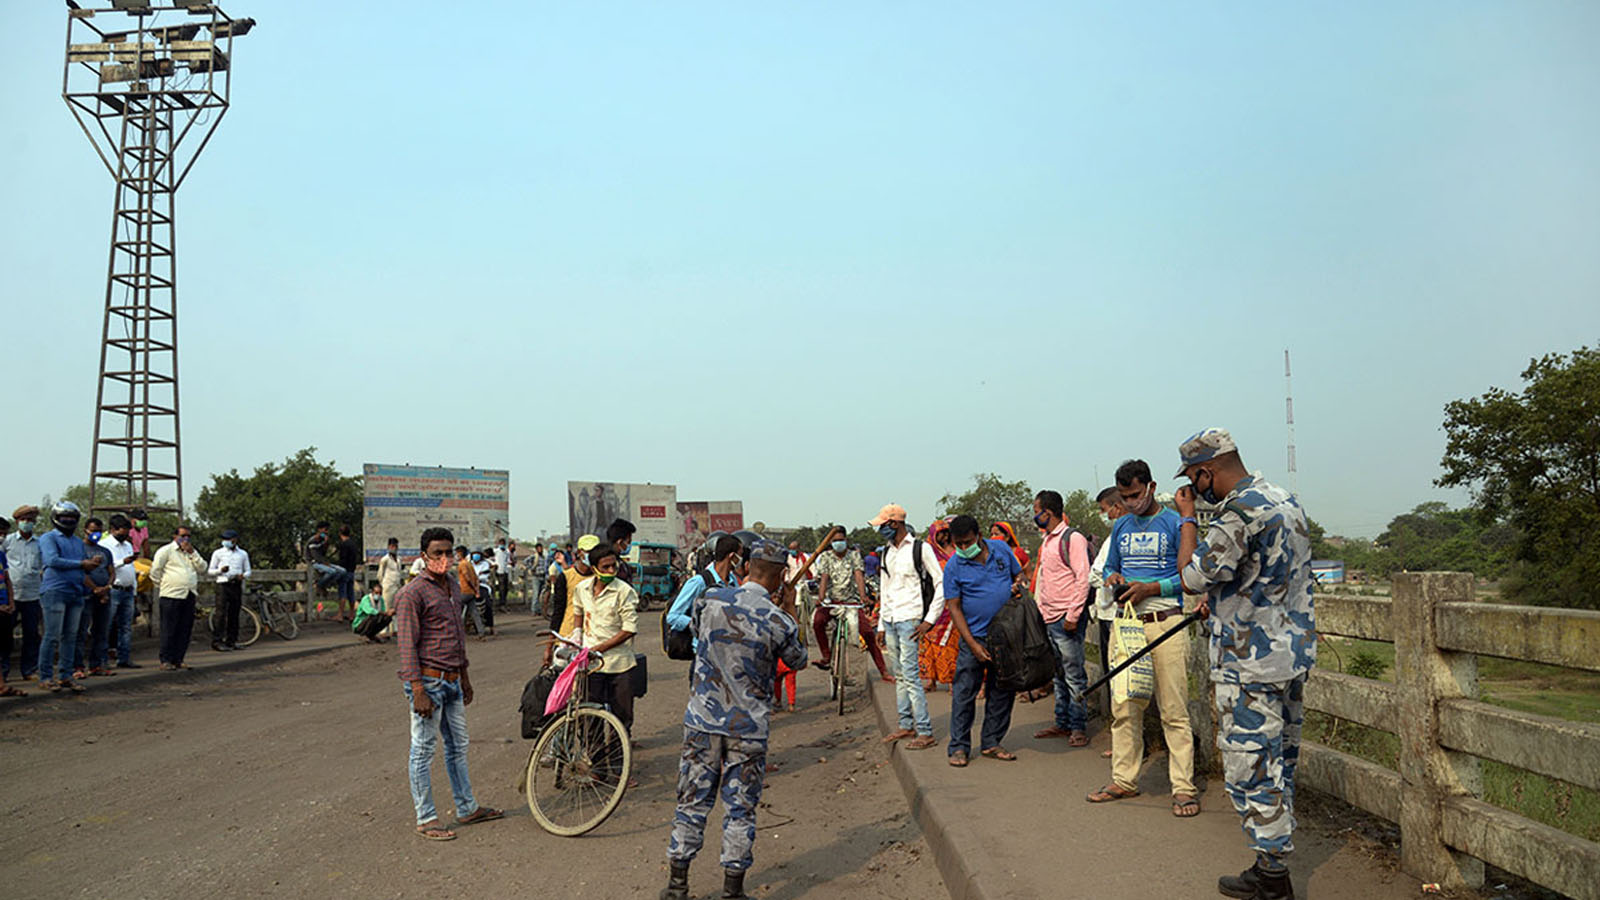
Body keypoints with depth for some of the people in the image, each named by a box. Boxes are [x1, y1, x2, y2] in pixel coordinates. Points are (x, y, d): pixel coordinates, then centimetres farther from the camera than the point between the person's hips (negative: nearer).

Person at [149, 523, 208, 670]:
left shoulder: (191, 552, 20)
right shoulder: (166, 551, 1)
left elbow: (202, 568, 9)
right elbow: (155, 570, -2)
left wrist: (192, 553, 0)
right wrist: (161, 586, 1)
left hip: (189, 596, 6)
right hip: (171, 596, -6)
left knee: (185, 630, 5)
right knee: (169, 630, -5)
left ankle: (178, 659, 12)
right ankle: (166, 661, 0)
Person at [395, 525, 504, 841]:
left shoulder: (454, 585, 13)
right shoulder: (412, 593, -13)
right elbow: (407, 646, -16)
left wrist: (464, 676, 22)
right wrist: (418, 691, -20)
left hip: (452, 680, 9)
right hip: (428, 681, -8)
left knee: (458, 746, 16)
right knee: (424, 750, 1)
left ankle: (467, 809, 27)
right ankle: (425, 818, 10)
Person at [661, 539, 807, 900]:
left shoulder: (710, 600, -6)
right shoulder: (780, 622, -13)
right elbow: (798, 661, 6)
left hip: (702, 718, 3)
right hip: (748, 726, -2)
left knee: (692, 801, 13)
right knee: (740, 809, 8)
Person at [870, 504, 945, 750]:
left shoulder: (920, 548, -7)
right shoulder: (887, 552, 15)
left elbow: (941, 584, -7)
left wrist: (929, 620, -11)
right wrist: (881, 625, 18)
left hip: (909, 619, -7)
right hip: (890, 620, 7)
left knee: (910, 674, -11)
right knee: (899, 675, 10)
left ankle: (925, 732, -8)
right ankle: (906, 725, 19)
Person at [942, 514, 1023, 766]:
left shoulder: (1001, 549, 1)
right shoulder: (953, 566, -8)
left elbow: (1019, 574, 18)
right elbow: (954, 608, -7)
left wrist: (1018, 585, -8)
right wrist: (973, 645, -14)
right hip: (975, 637, -3)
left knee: (1002, 692, 9)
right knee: (964, 693, -4)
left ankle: (991, 743, 20)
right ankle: (959, 747, 6)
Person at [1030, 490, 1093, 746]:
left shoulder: (1073, 538, -10)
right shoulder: (1046, 541, 17)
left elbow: (1083, 578, -15)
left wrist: (1073, 616, -18)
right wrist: (1041, 610, 16)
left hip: (1067, 619, -9)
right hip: (1050, 619, 9)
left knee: (1074, 676, -2)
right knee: (1059, 674, 14)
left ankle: (1078, 727, 3)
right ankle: (1062, 723, 21)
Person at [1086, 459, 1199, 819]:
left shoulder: (1174, 523, -3)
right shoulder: (1121, 527, 15)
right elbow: (1110, 566, 26)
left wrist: (1150, 588, -15)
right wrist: (1113, 578, 3)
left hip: (1165, 624, -5)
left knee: (1174, 711, -3)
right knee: (1124, 708, 9)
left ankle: (1184, 788, 3)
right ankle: (1124, 779, 19)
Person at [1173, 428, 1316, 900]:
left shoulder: (1240, 511, -20)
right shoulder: (1286, 500, 11)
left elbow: (1191, 577, -17)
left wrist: (1187, 518, -6)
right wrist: (1218, 596, 17)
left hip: (1251, 664, -10)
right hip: (1293, 653, 10)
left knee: (1250, 766, 0)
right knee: (1278, 762, 16)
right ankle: (1277, 860, 25)